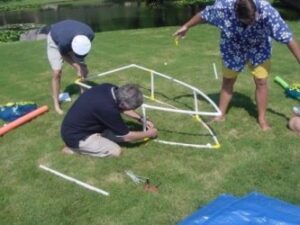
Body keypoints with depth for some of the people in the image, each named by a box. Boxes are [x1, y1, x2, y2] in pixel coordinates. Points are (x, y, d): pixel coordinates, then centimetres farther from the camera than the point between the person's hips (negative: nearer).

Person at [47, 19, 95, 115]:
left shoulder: (90, 35, -33)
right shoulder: (64, 41, -45)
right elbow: (64, 55, -20)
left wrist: (81, 65, -16)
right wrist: (77, 68, -21)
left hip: (71, 37, 4)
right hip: (54, 40, -4)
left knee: (83, 70, -4)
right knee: (57, 73, -12)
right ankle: (56, 104, 0)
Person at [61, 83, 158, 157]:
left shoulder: (109, 88, -11)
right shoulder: (108, 108, -34)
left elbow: (121, 108, 14)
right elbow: (127, 136, -17)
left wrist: (141, 119, 10)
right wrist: (148, 133, -1)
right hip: (76, 136, -8)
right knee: (115, 151, -8)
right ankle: (74, 147, -2)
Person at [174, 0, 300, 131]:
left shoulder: (266, 11, -38)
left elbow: (288, 38, -36)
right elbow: (203, 15, -15)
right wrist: (186, 27, -1)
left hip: (258, 48, -1)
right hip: (233, 48, 1)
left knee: (261, 82, -4)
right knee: (227, 81, 11)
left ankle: (262, 118, 14)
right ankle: (221, 114, 26)